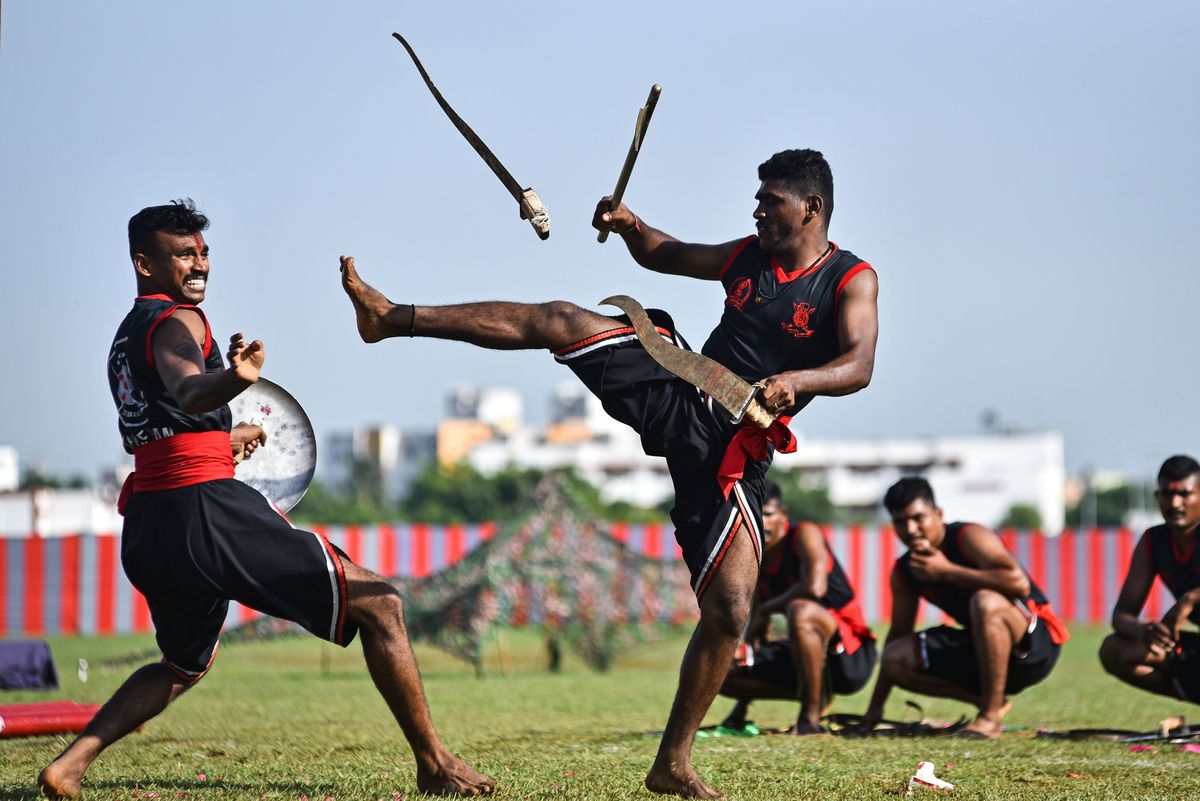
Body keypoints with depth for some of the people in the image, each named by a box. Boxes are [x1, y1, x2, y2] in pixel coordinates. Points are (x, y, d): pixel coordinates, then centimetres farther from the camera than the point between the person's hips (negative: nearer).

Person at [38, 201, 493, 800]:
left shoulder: (125, 337, 23)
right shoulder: (175, 321, -5)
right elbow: (187, 391, -29)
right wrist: (233, 379, -49)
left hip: (146, 534, 9)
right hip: (207, 509, -9)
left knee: (183, 667, 31)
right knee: (379, 605, -3)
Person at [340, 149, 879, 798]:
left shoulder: (851, 280, -3)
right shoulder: (747, 256, 13)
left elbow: (858, 367, -20)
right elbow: (660, 255, 29)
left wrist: (796, 381, -39)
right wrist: (631, 226, 7)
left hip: (734, 448, -4)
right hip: (680, 398, 4)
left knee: (730, 608, -13)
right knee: (561, 321, -10)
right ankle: (392, 318, -7)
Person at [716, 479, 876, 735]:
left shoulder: (805, 534, -11)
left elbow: (815, 588, -30)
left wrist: (766, 609, -16)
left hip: (851, 656, -7)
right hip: (802, 655, 7)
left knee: (800, 610, -39)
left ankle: (811, 717, -30)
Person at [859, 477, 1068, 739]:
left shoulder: (969, 537, -17)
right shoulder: (904, 572, 5)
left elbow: (1019, 583, -33)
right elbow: (898, 635, 14)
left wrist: (948, 571, -29)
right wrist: (876, 705, 13)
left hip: (1036, 643, -7)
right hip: (980, 650, 7)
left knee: (986, 602, -37)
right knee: (896, 659, -8)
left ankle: (990, 717, -27)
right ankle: (990, 700, 4)